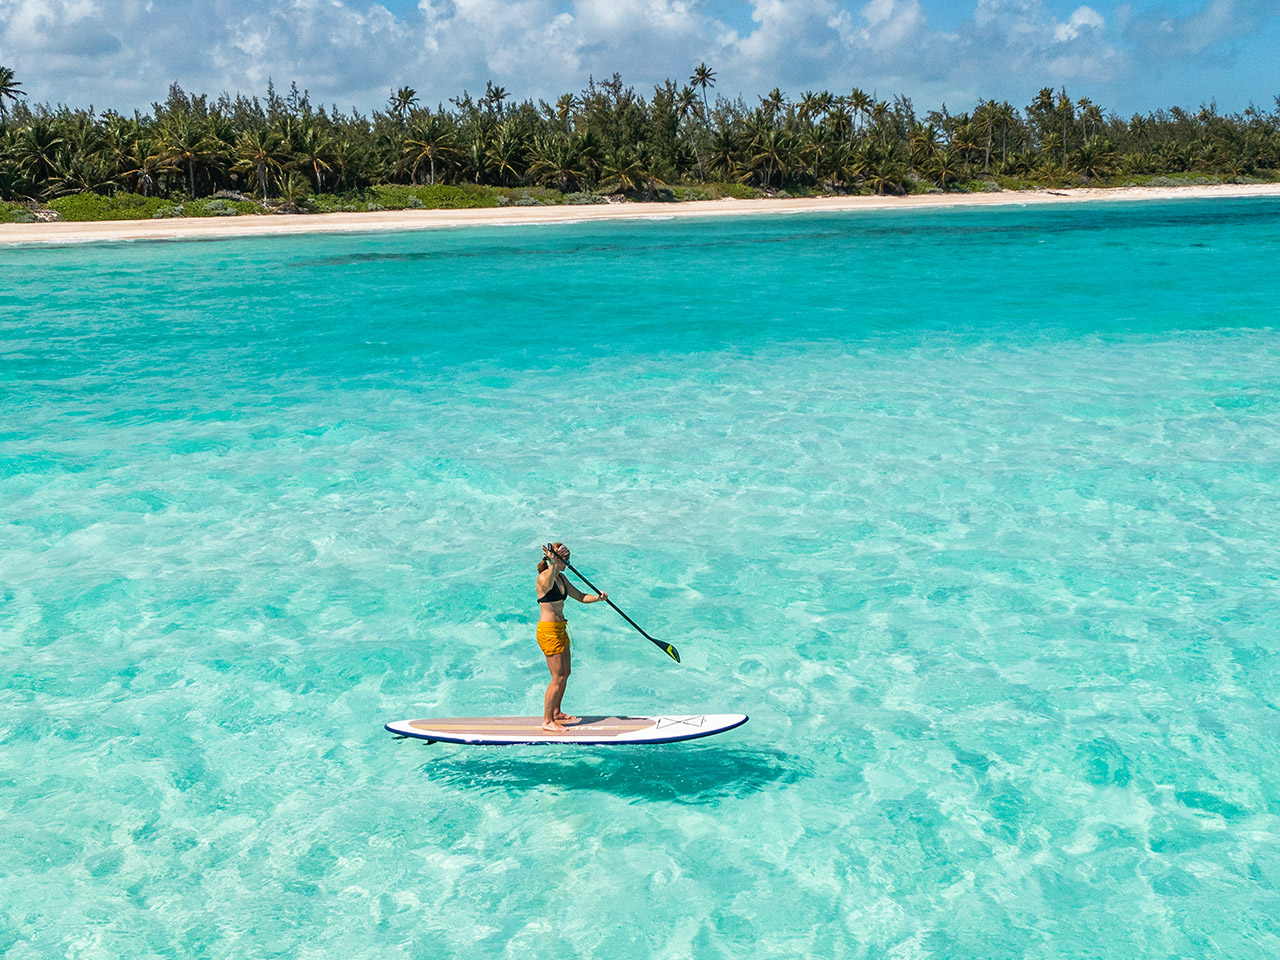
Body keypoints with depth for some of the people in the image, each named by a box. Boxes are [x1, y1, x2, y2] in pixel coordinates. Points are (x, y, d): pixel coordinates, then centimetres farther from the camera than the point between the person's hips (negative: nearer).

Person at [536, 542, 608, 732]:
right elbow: (548, 585, -42)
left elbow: (580, 596, 13)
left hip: (560, 629, 9)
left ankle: (556, 713, 32)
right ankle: (547, 722, 1)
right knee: (558, 677, -7)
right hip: (548, 631, -9)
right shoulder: (543, 577, -17)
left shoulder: (561, 577, 11)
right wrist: (553, 565, -60)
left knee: (565, 673, 17)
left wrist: (598, 597, -6)